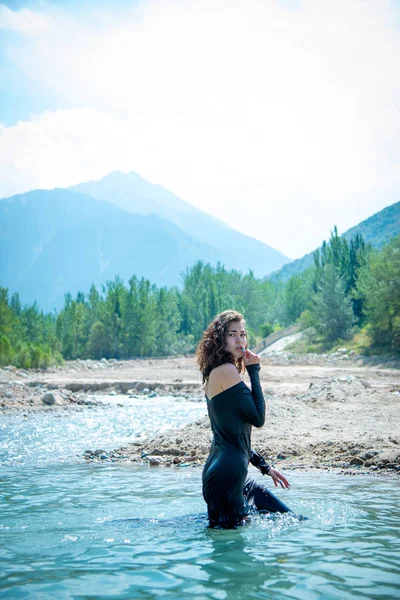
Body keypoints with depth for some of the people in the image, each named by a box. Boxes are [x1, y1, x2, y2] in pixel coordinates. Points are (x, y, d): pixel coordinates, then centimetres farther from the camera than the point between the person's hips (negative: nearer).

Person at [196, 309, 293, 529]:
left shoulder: (214, 374, 16)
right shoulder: (226, 371, -15)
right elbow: (258, 418, -14)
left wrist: (265, 467, 22)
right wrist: (254, 370, -8)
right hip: (226, 473, -10)